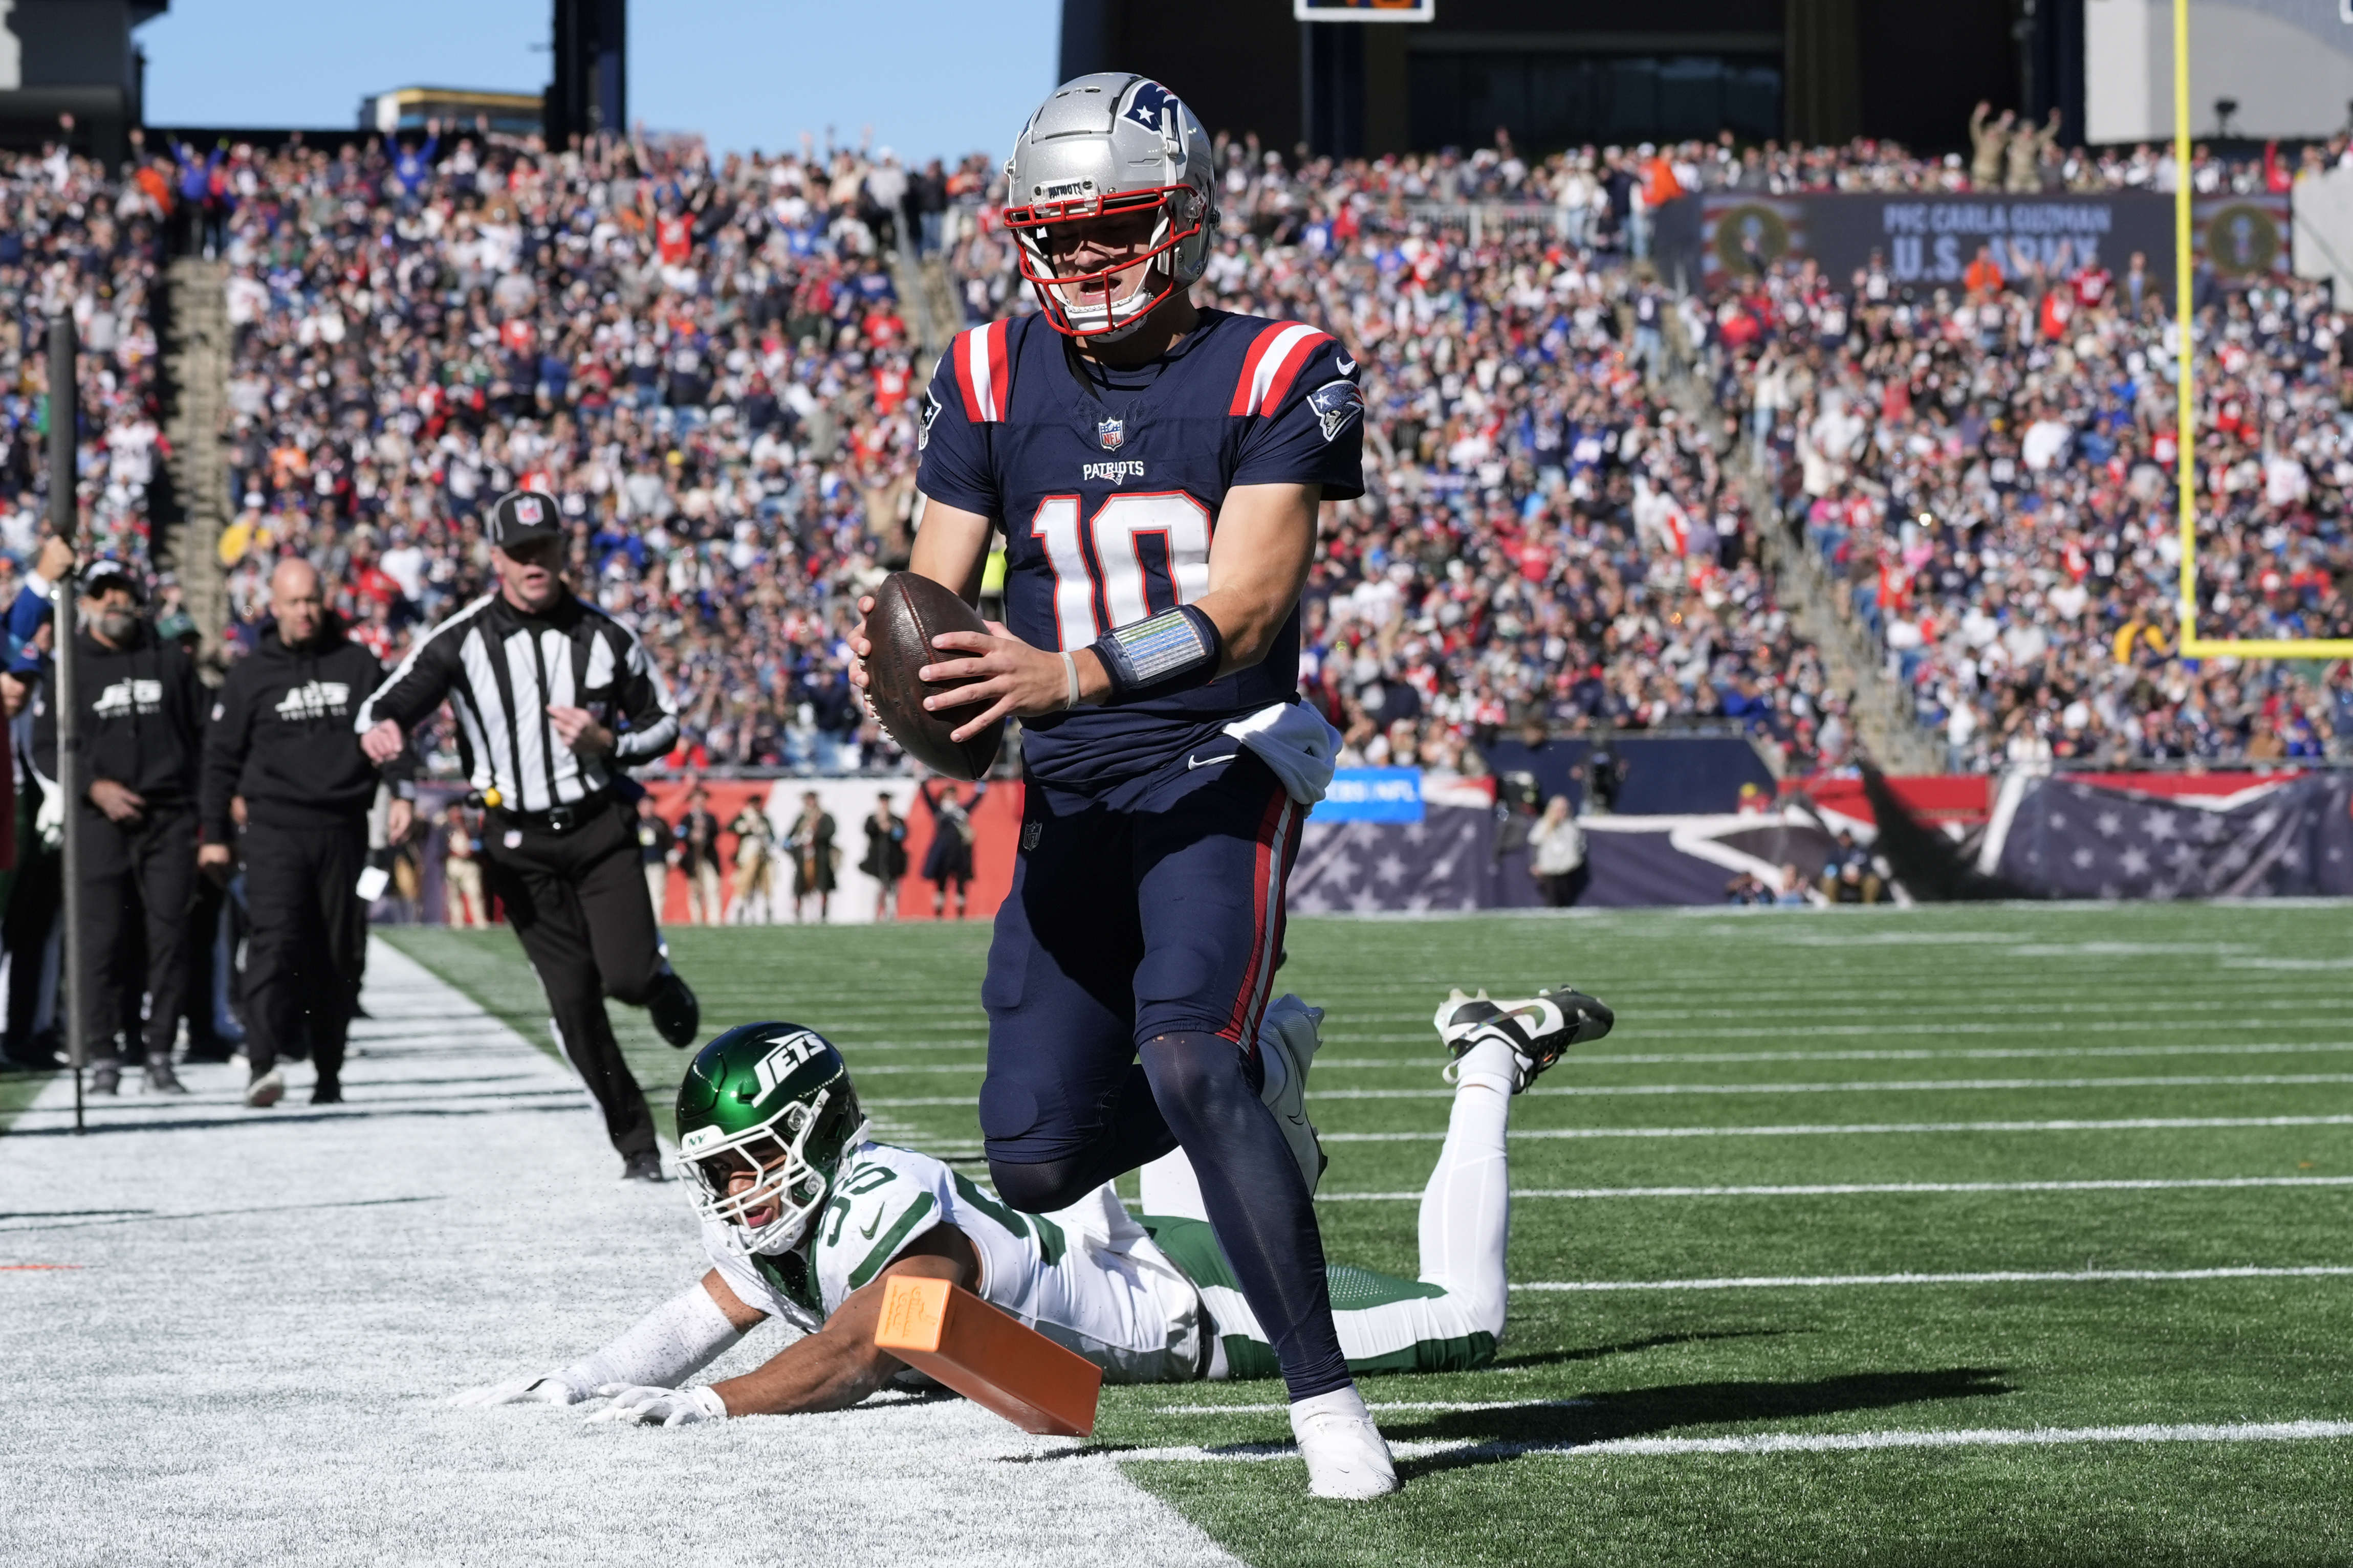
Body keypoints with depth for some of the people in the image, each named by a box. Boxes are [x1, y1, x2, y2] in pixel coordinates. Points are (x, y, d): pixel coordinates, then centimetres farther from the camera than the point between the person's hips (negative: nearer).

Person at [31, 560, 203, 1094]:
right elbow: (46, 749, 4)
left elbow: (204, 736, 16)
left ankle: (160, 1056, 3)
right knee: (103, 939, -6)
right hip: (100, 823, -1)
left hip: (170, 818, 2)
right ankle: (104, 1058, -1)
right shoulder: (69, 669, 8)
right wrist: (95, 787, -9)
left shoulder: (170, 662, 14)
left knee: (169, 936, -2)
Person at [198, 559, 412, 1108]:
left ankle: (328, 1074, 13)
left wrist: (402, 792, -3)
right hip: (274, 830, -2)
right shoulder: (250, 675, 7)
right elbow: (221, 757, 10)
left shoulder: (358, 664, 11)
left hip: (344, 830, 2)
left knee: (340, 955, 4)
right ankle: (263, 1063, -28)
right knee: (275, 940, -19)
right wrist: (214, 834, 6)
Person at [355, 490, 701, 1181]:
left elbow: (665, 723, 9)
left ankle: (662, 982, 23)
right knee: (573, 997, -1)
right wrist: (379, 727, -38)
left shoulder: (605, 636, 0)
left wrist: (608, 743, -12)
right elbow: (388, 703, -14)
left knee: (626, 975, -16)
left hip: (601, 830, 0)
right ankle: (635, 1140, 13)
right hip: (522, 847, 0)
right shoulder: (463, 640, -5)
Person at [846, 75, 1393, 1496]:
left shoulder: (1277, 376, -9)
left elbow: (1242, 609, -19)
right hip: (1072, 795, 5)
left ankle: (1326, 1399, -19)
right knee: (1039, 1160, -1)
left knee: (1186, 1052, -29)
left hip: (1221, 766, -5)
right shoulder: (994, 379, 4)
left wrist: (1068, 677, -35)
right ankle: (1252, 1090, 31)